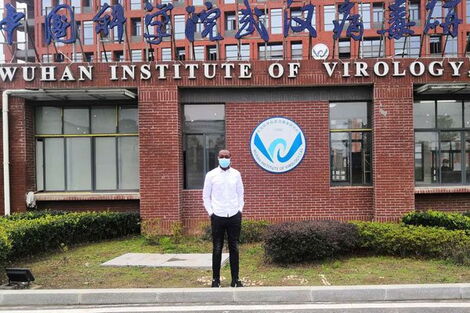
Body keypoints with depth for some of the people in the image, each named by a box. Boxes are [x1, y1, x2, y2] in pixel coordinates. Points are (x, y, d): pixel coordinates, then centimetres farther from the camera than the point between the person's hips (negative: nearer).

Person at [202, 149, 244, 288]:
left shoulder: (236, 174, 6)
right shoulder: (211, 175, 0)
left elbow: (240, 193, 14)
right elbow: (206, 196, 5)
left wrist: (240, 209, 5)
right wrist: (210, 212, -2)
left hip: (234, 216, 2)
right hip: (218, 216, -2)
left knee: (234, 248, 7)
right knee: (217, 249, 4)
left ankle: (235, 279, 16)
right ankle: (215, 279, 16)